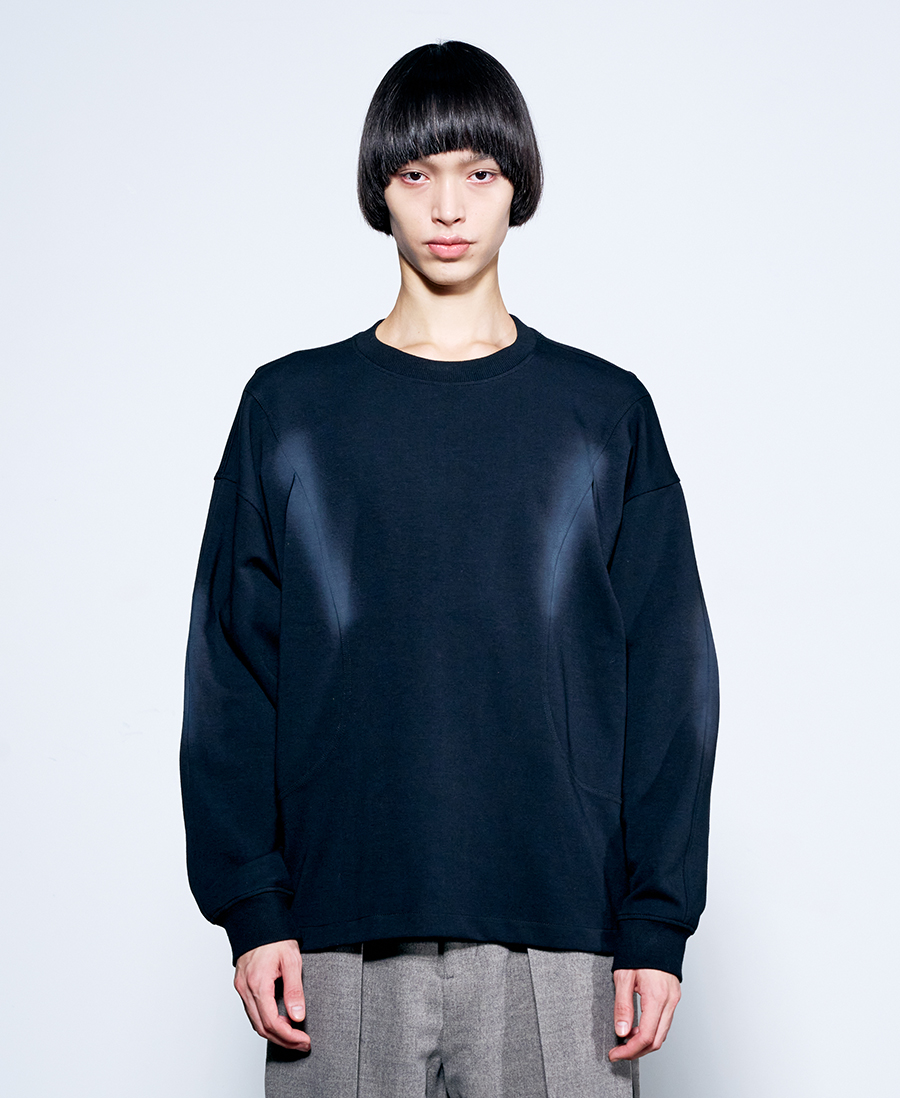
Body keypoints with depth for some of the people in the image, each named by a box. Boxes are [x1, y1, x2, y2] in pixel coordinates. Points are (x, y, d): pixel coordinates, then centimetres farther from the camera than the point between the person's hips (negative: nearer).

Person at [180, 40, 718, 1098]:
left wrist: (657, 923, -2)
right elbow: (231, 675, 4)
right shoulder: (289, 410, 7)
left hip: (556, 933, 0)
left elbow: (667, 683, 4)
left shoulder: (606, 414, 7)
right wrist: (249, 904, -3)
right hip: (341, 938, 0)